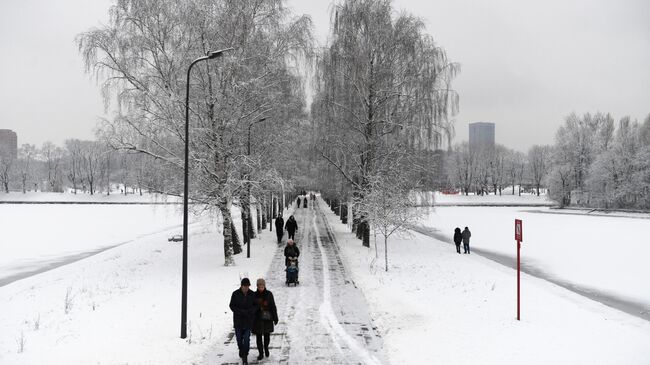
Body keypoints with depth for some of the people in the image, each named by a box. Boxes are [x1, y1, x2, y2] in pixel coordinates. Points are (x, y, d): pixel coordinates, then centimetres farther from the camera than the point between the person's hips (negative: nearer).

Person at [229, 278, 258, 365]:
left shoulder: (252, 294, -3)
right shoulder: (235, 294, -8)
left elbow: (256, 305, 3)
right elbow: (232, 306, -6)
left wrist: (250, 310, -18)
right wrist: (241, 312, -19)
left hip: (248, 320, 0)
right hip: (238, 320, 0)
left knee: (246, 338, -6)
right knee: (239, 337, 11)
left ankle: (245, 356, 1)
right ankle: (241, 350, 37)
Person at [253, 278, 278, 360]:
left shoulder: (269, 294, -3)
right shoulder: (254, 295, -2)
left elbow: (273, 306, 1)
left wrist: (275, 318, 2)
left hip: (267, 319, 0)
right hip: (258, 319, 0)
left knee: (267, 335, 10)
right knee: (259, 337, 2)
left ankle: (266, 348, 36)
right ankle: (261, 353, 14)